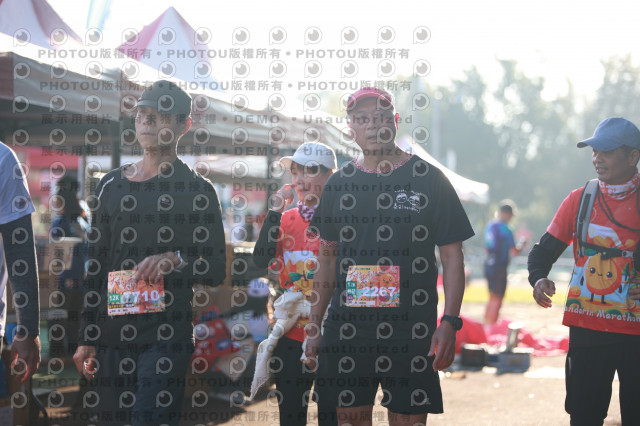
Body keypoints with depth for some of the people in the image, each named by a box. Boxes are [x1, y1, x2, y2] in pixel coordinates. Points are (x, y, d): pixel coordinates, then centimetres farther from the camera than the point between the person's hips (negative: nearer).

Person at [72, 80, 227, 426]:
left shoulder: (196, 190, 2)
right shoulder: (112, 185, 14)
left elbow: (216, 270, 2)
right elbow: (96, 264, 17)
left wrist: (176, 261, -19)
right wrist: (86, 337, 14)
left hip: (166, 336, -4)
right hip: (112, 334, 4)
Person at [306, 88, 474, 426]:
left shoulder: (427, 179, 1)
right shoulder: (339, 183, 11)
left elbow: (452, 257, 0)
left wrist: (449, 322, -10)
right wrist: (314, 327, 11)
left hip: (410, 328, -3)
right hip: (345, 329, 3)